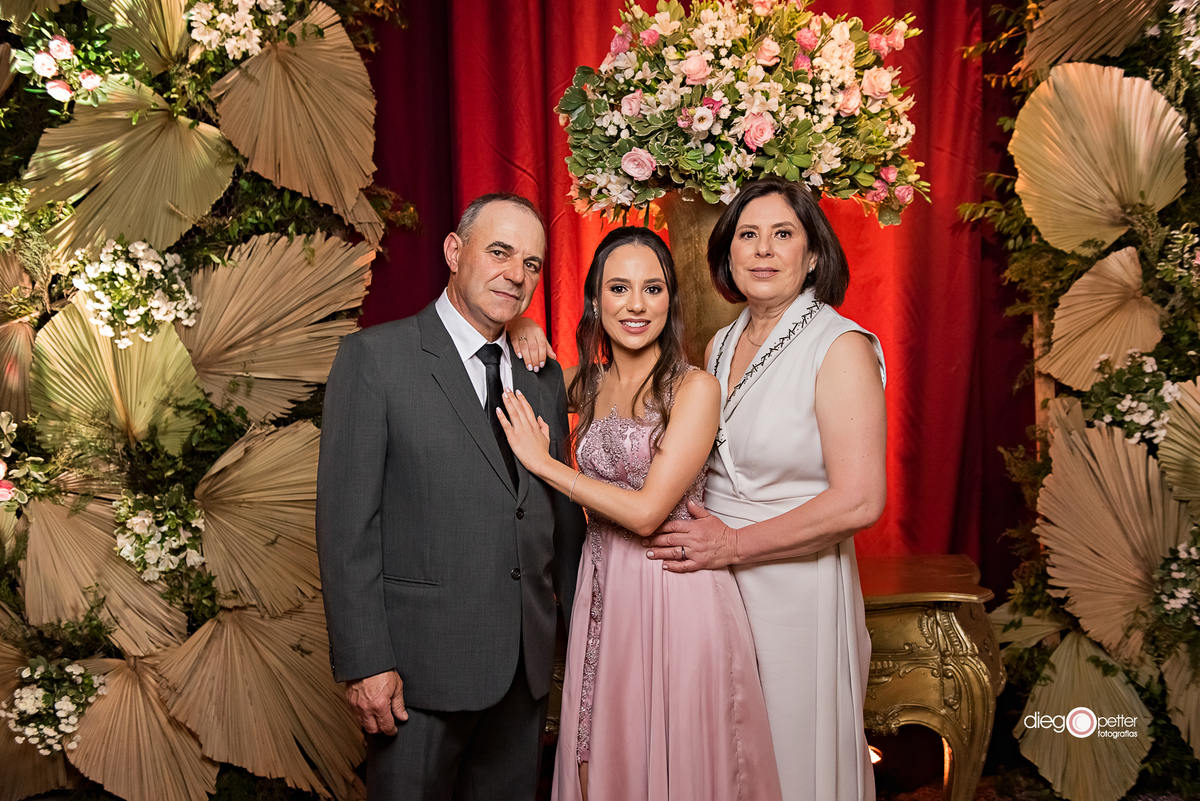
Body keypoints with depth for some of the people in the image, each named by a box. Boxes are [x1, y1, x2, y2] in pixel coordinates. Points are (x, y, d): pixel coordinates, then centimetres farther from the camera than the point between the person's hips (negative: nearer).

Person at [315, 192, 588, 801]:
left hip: (527, 664, 5)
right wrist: (364, 662, -14)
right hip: (421, 664, -5)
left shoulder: (545, 377, 9)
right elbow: (345, 520, -11)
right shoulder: (374, 357, -8)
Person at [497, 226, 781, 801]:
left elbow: (647, 510, -18)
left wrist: (544, 464, -11)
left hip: (675, 596, -5)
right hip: (602, 592, 6)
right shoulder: (588, 387, 6)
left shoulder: (695, 387, -12)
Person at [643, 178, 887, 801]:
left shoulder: (840, 346, -13)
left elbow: (859, 501, -20)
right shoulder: (721, 345, 6)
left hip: (797, 588, -6)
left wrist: (733, 545, -17)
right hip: (712, 582, 6)